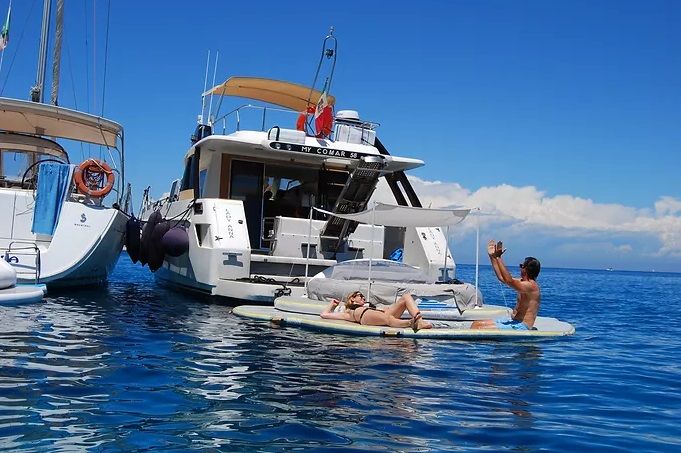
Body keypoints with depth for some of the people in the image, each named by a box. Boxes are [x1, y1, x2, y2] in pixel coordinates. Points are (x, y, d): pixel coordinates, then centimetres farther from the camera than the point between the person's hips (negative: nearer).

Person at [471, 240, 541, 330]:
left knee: (479, 330, -22)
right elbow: (501, 277, 23)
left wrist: (498, 257, -31)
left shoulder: (531, 285, -17)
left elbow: (509, 281, -32)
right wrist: (492, 257, 20)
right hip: (513, 323, 10)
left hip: (521, 327, -10)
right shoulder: (523, 282, 14)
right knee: (476, 324, 3)